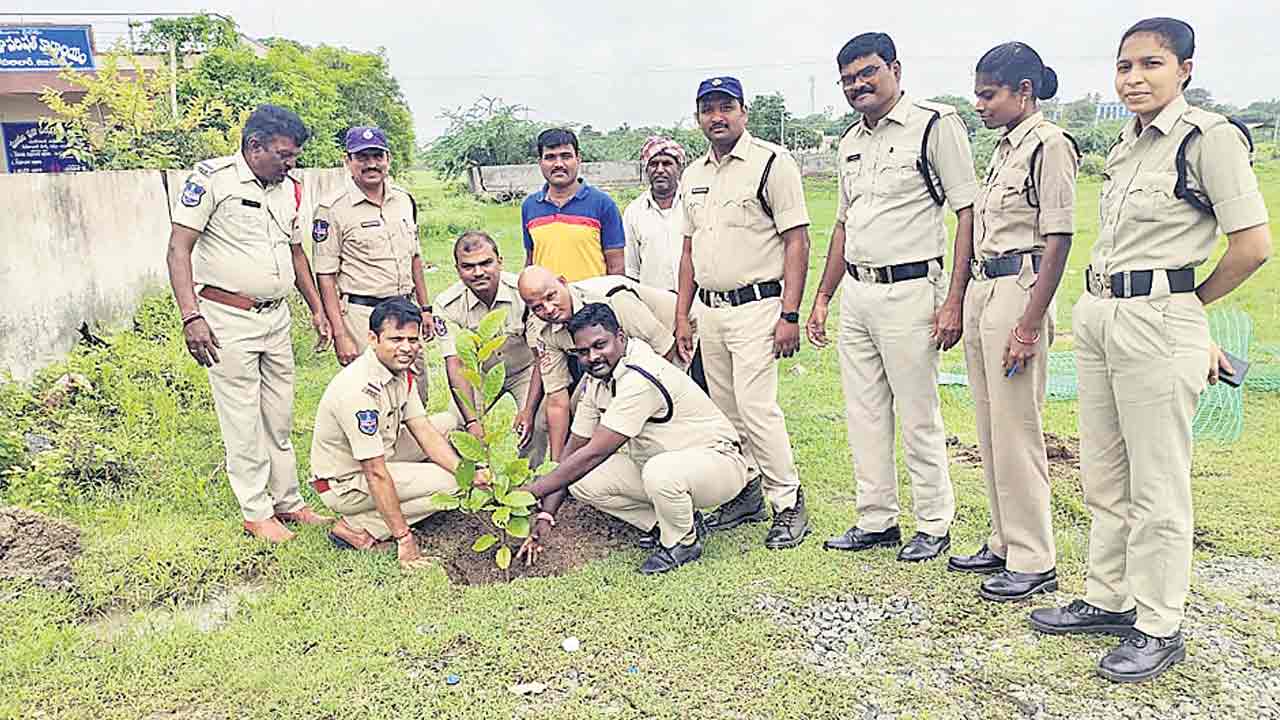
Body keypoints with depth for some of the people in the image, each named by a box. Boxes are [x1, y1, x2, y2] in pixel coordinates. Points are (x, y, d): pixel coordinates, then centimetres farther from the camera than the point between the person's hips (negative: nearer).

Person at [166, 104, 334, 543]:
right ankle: (256, 512, 13)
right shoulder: (213, 178, -11)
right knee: (243, 420, 1)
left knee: (280, 416, 13)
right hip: (227, 318, -6)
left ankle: (287, 501, 26)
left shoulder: (289, 188, 10)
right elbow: (179, 249, -13)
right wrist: (191, 316, -22)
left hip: (276, 316, 7)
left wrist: (317, 309, 19)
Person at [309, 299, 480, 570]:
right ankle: (356, 528, -7)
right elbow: (376, 474, -30)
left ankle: (386, 507, 6)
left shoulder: (398, 369, -3)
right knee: (447, 484, -17)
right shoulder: (358, 389, -32)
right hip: (343, 484, -9)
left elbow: (424, 432, -3)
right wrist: (404, 539, -26)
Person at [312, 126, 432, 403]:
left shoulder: (404, 199, 11)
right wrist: (340, 335, -16)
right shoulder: (332, 208, -8)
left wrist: (425, 308, 16)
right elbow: (325, 275, -10)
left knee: (417, 397, 12)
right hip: (361, 315, -6)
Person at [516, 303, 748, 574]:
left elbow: (594, 453, -29)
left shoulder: (639, 378, -29)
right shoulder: (595, 380, 0)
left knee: (660, 472, -40)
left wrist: (529, 492, -24)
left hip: (718, 461, -8)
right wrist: (545, 515, -6)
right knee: (583, 482, -8)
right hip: (656, 464, 8)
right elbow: (574, 449, 2)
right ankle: (664, 524, 7)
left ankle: (683, 541, -8)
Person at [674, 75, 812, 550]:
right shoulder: (693, 175, 14)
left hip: (756, 307, -7)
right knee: (726, 411, 12)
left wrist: (789, 315, -18)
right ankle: (746, 495, 25)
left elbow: (796, 242, -11)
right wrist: (682, 315, 13)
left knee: (756, 408, -11)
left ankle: (789, 506, 2)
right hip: (709, 311, 7)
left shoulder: (772, 163, -6)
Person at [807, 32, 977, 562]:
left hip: (909, 290, -7)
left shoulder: (934, 124, -7)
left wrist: (954, 300, -18)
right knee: (864, 415, 12)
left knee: (919, 418, 0)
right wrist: (822, 296, 18)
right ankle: (877, 520, 24)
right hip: (855, 293, 8)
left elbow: (969, 213, -11)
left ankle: (934, 527, 16)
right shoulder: (850, 142, 16)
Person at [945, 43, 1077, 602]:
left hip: (1018, 289, -9)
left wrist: (1029, 326, -19)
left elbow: (1057, 240, -15)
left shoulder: (1049, 144, -10)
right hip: (981, 289, 9)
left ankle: (1034, 561, 8)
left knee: (1016, 431, -4)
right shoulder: (1005, 148, 17)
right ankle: (1005, 544, 26)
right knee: (991, 429, 14)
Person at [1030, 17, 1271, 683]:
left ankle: (1158, 629, 15)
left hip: (1157, 325, -8)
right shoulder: (1124, 147, 14)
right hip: (1097, 316, 8)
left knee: (1157, 489, 1)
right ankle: (1109, 599, 30)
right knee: (1102, 477, 15)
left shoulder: (1209, 137, -8)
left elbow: (1253, 246, -11)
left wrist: (1187, 304, 3)